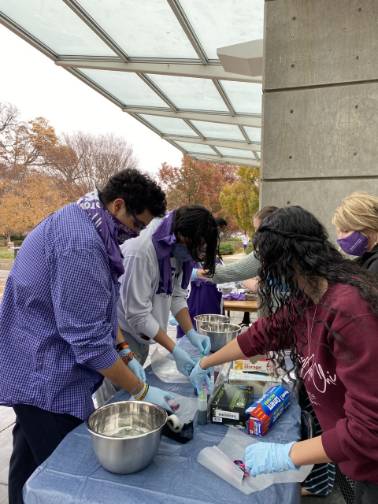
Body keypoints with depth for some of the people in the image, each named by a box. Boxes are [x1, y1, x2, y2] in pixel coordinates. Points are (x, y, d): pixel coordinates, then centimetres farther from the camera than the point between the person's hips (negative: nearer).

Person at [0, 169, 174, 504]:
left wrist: (120, 353, 6)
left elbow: (85, 316, 12)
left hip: (37, 370, 10)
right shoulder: (80, 244, -26)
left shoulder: (79, 223, 6)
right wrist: (141, 391, -16)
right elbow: (87, 338, -26)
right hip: (47, 379, -10)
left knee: (30, 470, 24)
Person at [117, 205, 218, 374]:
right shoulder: (140, 252, -33)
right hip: (123, 327, -7)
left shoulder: (179, 249, -11)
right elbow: (137, 314, -27)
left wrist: (191, 333, -13)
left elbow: (177, 295, -3)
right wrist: (174, 350, -26)